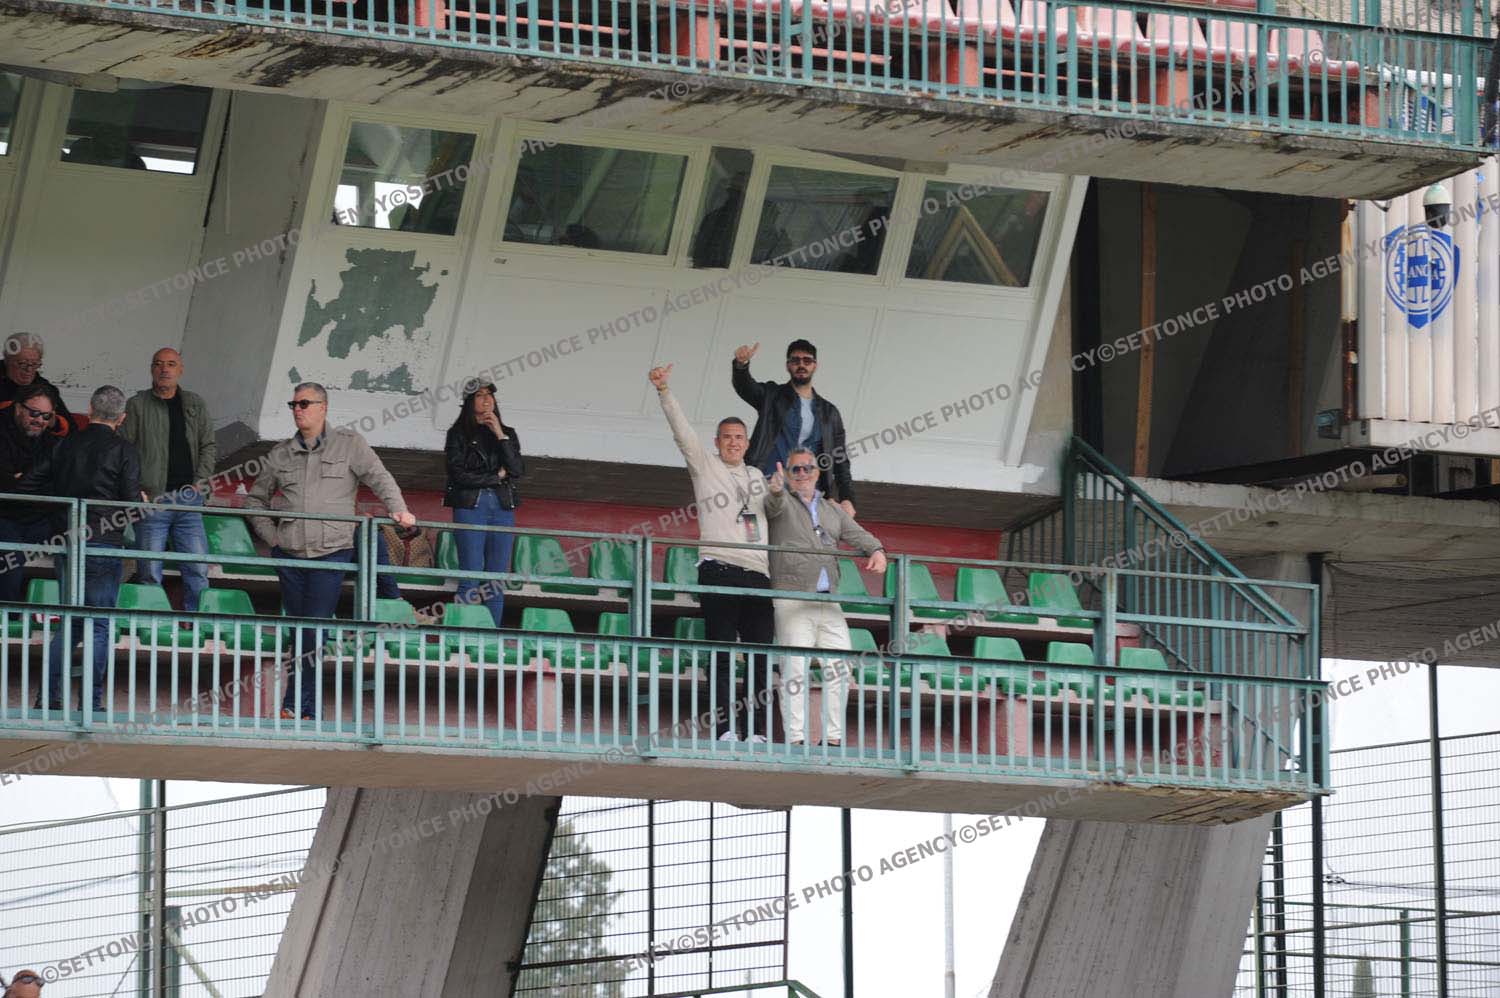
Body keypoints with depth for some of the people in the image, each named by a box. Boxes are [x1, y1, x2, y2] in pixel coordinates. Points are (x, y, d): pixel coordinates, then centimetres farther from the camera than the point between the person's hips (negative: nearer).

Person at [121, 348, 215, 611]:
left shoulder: (195, 405, 14)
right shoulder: (138, 405, 4)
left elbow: (209, 447, 15)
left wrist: (200, 482, 1)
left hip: (189, 498, 3)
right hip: (152, 500, -3)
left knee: (197, 569, -2)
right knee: (150, 572, -4)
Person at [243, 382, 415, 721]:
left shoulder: (349, 445, 6)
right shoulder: (280, 454, 15)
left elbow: (379, 478, 4)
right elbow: (255, 499, 24)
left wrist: (398, 509, -11)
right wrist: (270, 534, 11)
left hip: (331, 552, -4)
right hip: (289, 553, 4)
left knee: (315, 629, -11)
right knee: (299, 629, 5)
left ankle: (296, 705, -9)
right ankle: (306, 708, 9)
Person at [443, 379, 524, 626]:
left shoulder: (508, 434, 16)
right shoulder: (459, 434, 6)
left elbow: (517, 471, 1)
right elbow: (459, 475, -5)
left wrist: (500, 436, -4)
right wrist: (497, 477, -1)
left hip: (503, 507, 3)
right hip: (469, 506, -3)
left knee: (497, 581, -1)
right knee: (471, 579, -9)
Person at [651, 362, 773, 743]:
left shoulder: (757, 478, 24)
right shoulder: (704, 466, 10)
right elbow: (682, 430, -2)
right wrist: (664, 391, -13)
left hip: (758, 574, 5)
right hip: (719, 570, -5)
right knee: (722, 653, -8)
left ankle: (754, 730, 2)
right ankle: (725, 727, -10)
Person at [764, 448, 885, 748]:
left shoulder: (832, 511, 23)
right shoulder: (782, 503, 6)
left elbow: (857, 534, 11)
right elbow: (774, 505, -18)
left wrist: (876, 550, -12)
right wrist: (775, 489, -42)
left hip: (828, 600, 5)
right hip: (792, 598, -5)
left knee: (839, 668, 1)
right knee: (796, 670, -10)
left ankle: (833, 737, 7)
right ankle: (795, 737, -11)